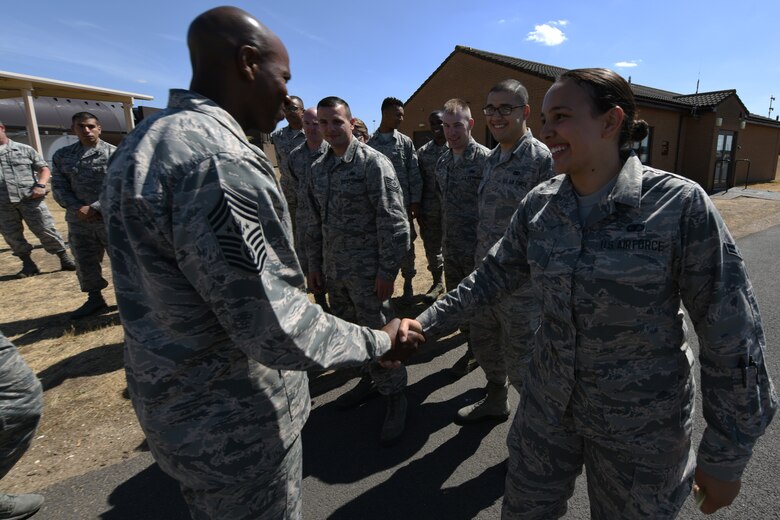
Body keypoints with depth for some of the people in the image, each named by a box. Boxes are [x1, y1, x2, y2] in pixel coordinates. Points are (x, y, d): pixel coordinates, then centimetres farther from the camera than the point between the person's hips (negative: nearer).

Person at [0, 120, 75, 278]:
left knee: (46, 230, -3)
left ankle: (65, 258, 6)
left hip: (30, 199, -3)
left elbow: (44, 169, 7)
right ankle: (28, 264, 19)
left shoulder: (25, 150, 9)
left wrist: (40, 185, -10)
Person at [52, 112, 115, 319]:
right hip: (79, 220, 5)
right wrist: (77, 208, -11)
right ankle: (95, 299, 29)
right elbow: (59, 187, 6)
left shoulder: (113, 153, -5)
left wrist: (96, 209, -17)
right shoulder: (62, 155, 9)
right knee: (85, 262, 13)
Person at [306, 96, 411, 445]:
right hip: (333, 270, 7)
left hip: (366, 271, -6)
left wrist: (387, 270, -15)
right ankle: (370, 378, 40)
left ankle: (394, 396, 22)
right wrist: (314, 265, 15)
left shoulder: (373, 163, -10)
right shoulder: (318, 168, 10)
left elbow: (393, 223, -13)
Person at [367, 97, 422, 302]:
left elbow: (414, 175, 0)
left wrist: (415, 203, -5)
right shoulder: (370, 143, 1)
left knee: (406, 245, 7)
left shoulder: (406, 142, 2)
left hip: (403, 205, 0)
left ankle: (408, 283, 23)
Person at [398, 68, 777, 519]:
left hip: (642, 423, -3)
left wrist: (727, 455, -7)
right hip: (549, 403, 4)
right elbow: (495, 274, 4)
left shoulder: (680, 204, -19)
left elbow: (732, 334, -13)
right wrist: (429, 322, -2)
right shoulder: (539, 204, -6)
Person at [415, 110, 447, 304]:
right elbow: (419, 183, 8)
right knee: (432, 247, 11)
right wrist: (418, 211, 5)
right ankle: (437, 282, 29)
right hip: (430, 211, 4)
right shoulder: (422, 152, 7)